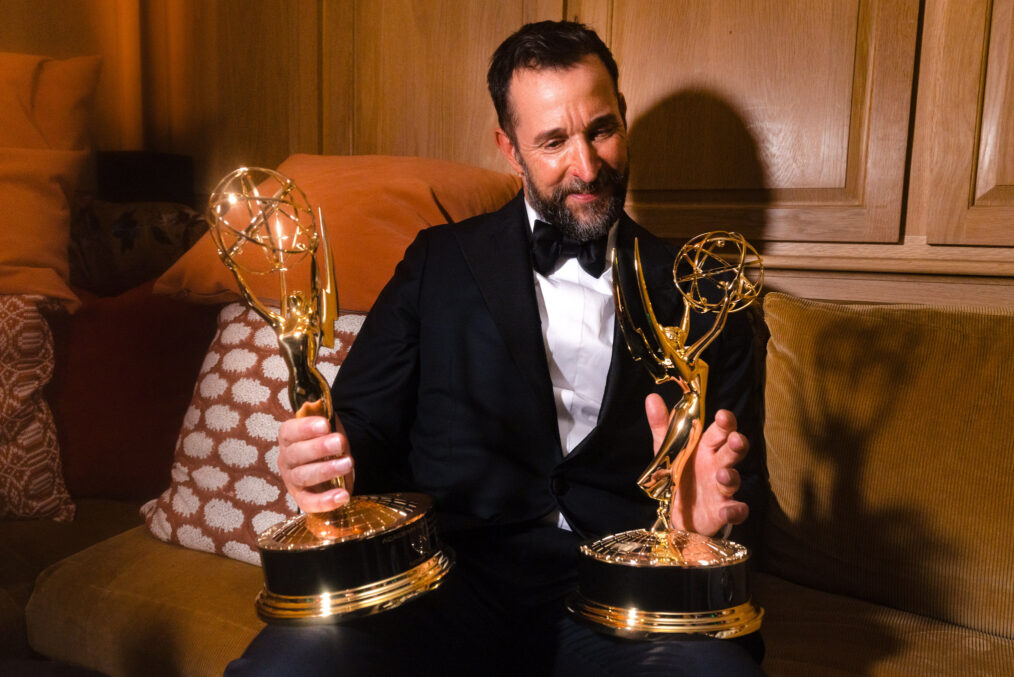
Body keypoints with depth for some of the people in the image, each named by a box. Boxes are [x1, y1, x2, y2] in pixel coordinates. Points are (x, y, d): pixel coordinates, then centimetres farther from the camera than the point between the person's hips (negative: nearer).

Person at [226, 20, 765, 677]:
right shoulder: (441, 261, 12)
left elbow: (742, 472, 10)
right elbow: (366, 422, 8)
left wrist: (708, 505, -14)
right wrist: (331, 460, -16)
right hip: (453, 573, 0)